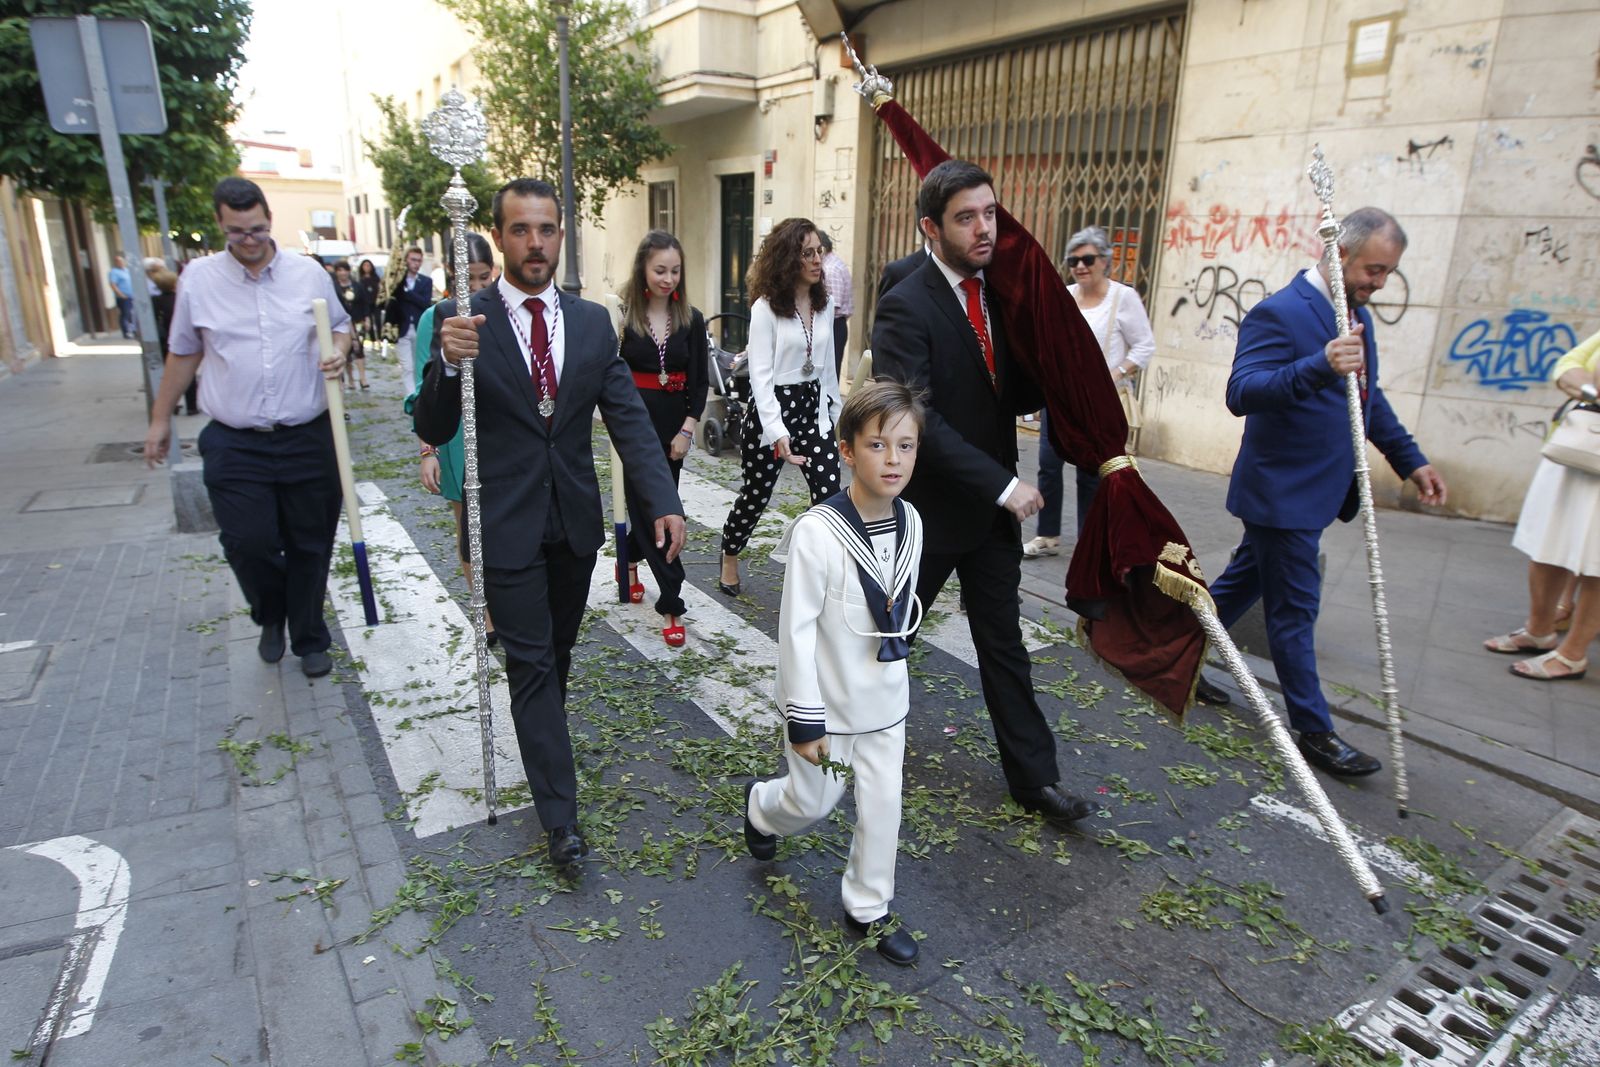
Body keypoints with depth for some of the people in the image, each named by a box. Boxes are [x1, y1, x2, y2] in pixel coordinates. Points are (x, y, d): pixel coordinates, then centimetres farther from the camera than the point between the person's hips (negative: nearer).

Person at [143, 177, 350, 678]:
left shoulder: (309, 273, 2)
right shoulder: (198, 278, 2)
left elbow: (340, 324, 17)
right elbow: (184, 354, 11)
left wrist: (339, 350, -7)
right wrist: (160, 420, 16)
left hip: (308, 440, 1)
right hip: (235, 445, 0)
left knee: (309, 545, 9)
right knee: (248, 543, -5)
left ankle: (310, 640, 27)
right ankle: (271, 618, 27)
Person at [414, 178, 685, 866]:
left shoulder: (593, 323, 2)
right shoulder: (466, 322, -8)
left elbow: (629, 418, -2)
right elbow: (433, 431, -9)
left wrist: (664, 501, -16)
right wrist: (448, 364, -29)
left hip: (575, 520, 4)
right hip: (507, 524, -4)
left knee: (558, 652, 20)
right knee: (531, 664, 0)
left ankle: (544, 739, 46)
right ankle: (561, 819, 6)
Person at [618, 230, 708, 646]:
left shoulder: (691, 320, 2)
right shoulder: (623, 318, -6)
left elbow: (699, 383, 2)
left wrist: (687, 429, -5)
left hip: (673, 425, 3)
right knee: (649, 508, -2)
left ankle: (630, 563, 42)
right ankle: (672, 605, 4)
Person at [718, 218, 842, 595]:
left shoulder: (825, 303, 5)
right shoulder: (766, 307, -11)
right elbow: (761, 375, -17)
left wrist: (834, 407, 20)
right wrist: (777, 432, -27)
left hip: (813, 408, 5)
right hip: (772, 408, -4)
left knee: (829, 495, -7)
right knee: (756, 494, 11)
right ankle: (730, 558, 37)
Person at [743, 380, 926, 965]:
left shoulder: (909, 522, -7)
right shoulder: (816, 533, -26)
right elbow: (797, 631, -21)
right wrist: (804, 720, -17)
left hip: (886, 698, 5)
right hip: (828, 701, -5)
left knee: (883, 805, 13)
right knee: (814, 802, 15)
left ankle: (869, 908, 35)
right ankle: (761, 806, 49)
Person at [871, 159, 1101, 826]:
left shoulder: (997, 292, 6)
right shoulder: (906, 308, -17)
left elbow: (1016, 396, 10)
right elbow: (920, 420, -25)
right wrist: (1002, 485, -24)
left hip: (993, 505, 6)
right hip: (931, 508, -6)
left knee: (1003, 643, 13)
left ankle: (1034, 776, 24)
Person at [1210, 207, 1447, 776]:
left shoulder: (1356, 313, 12)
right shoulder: (1279, 313, -18)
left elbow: (1368, 396, 22)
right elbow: (1241, 392, -30)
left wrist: (1410, 459, 19)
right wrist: (1320, 365, -43)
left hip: (1318, 491, 9)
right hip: (1281, 492, -9)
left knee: (1245, 581, 20)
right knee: (1294, 611, 0)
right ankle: (1315, 732, 12)